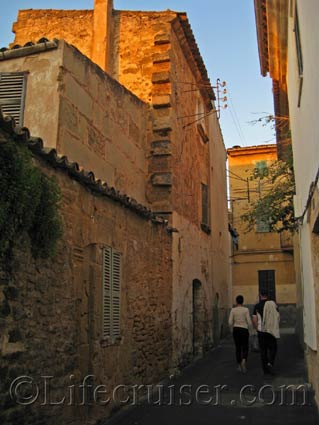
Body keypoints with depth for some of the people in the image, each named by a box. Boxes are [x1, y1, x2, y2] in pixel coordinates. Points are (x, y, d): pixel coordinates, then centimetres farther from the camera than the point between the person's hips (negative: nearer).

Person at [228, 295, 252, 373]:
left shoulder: (233, 310, -3)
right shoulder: (246, 309, -8)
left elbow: (230, 322, -5)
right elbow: (249, 322, -9)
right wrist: (248, 327, 13)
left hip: (235, 330, 2)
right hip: (244, 330, -2)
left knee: (238, 348, 15)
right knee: (245, 348, 7)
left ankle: (240, 365, 16)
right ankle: (244, 360, -21)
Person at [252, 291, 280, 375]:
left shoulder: (257, 306, -2)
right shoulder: (273, 304, -3)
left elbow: (254, 320, -5)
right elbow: (278, 317, -1)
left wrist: (257, 328, 9)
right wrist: (275, 327, 12)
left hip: (261, 331, 0)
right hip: (272, 330, 0)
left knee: (263, 350, 8)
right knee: (272, 348, 12)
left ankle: (265, 369, 12)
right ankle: (270, 363, -11)